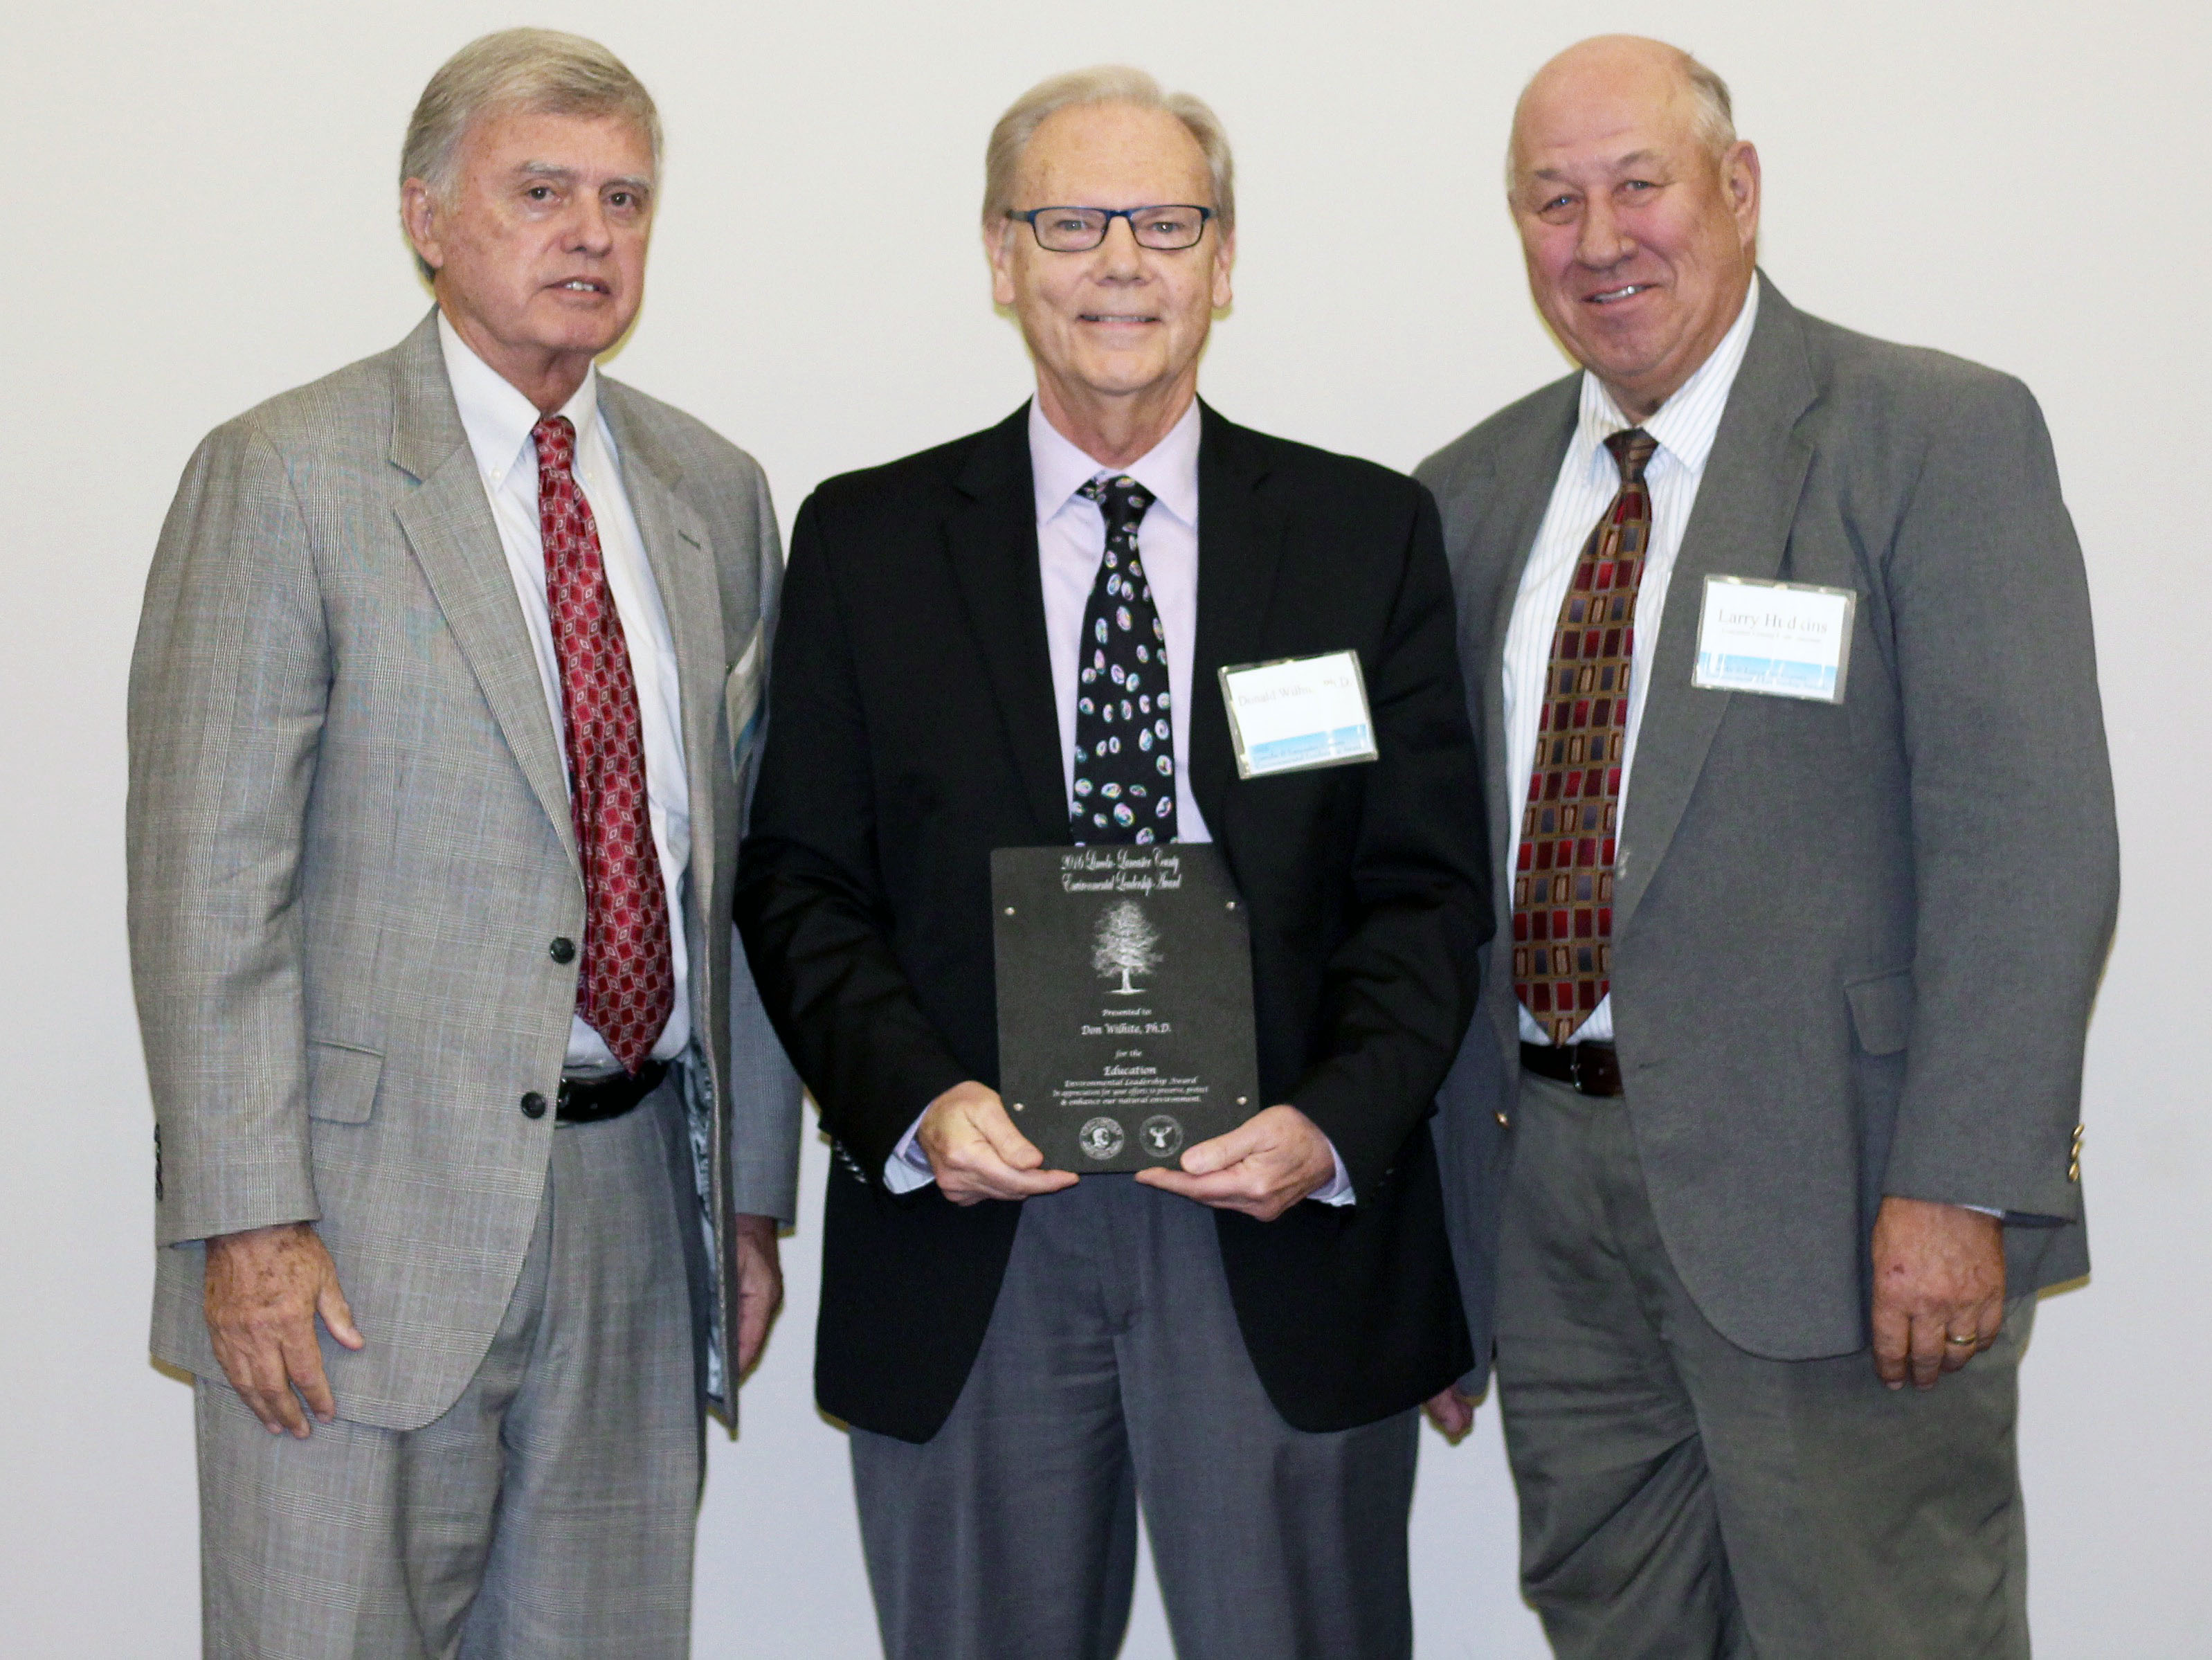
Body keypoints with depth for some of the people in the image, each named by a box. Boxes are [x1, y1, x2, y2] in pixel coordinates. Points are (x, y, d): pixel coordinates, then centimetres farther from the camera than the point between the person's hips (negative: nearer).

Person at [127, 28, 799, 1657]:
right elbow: (208, 873, -9)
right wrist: (247, 1217, -15)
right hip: (369, 1215, -5)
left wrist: (753, 1192, 12)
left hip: (640, 1206, 5)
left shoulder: (716, 495, 12)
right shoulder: (284, 477, -5)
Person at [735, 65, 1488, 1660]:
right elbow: (801, 879, 4)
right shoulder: (867, 541, 7)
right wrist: (915, 1101, -12)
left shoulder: (1371, 530, 6)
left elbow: (1428, 882, 3)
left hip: (1288, 1234, 0)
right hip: (967, 1234, 1)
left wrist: (1334, 1126, -13)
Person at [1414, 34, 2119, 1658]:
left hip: (1826, 1193, -5)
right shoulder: (1472, 494, 12)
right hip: (1550, 1187, 6)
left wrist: (1958, 1186, -19)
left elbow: (2028, 838, -12)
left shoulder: (1940, 439, -6)